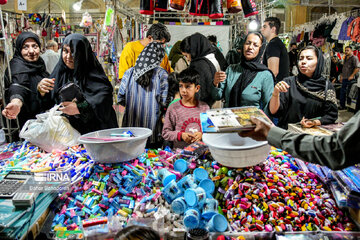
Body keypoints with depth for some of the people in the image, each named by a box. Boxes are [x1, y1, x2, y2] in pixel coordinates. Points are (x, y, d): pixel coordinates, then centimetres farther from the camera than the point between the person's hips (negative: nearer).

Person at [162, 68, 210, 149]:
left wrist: (202, 134, -9)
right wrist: (181, 135, -12)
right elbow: (165, 133, 2)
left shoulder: (204, 107, 6)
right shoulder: (173, 108, 0)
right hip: (179, 151, -2)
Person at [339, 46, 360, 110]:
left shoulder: (354, 58, -8)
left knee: (349, 93, -3)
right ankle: (342, 106, 17)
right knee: (342, 92, 9)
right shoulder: (345, 58, 18)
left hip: (350, 79, -8)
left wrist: (352, 76, -19)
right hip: (344, 78, 8)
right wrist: (341, 76, 21)